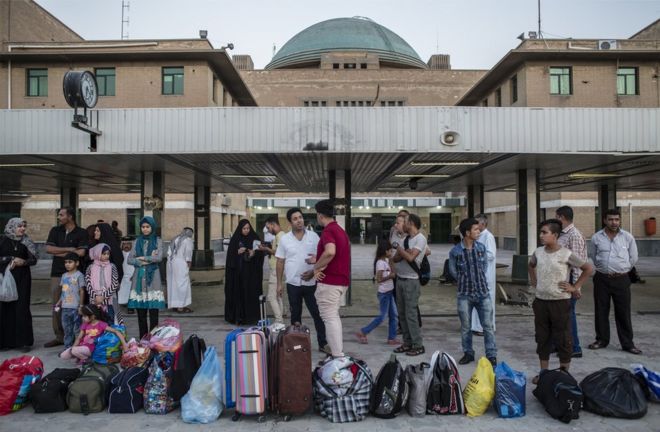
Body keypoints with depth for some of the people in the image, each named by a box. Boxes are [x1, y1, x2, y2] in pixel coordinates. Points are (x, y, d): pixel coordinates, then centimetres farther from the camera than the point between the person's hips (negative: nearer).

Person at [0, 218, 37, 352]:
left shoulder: (26, 242, 9)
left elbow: (33, 259, 5)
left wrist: (24, 262, -13)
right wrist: (11, 259, -13)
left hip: (22, 278, 1)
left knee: (22, 308, -3)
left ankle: (24, 341, 0)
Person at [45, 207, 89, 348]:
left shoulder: (81, 233, -3)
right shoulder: (55, 231, 10)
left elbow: (81, 252, -12)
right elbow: (48, 248, 0)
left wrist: (60, 253, -5)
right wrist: (69, 249, -9)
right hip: (57, 273, 4)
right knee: (56, 306, 7)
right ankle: (59, 336, 16)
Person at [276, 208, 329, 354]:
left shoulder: (314, 236, 0)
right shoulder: (284, 239, 1)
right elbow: (280, 263, 5)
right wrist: (279, 284, 3)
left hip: (311, 283, 0)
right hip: (293, 284, 1)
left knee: (318, 314, 2)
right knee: (295, 315, 12)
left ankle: (323, 343, 12)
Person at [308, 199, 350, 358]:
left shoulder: (328, 231, -15)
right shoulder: (340, 230, 16)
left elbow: (330, 252, -34)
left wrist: (317, 267, -20)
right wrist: (318, 262, 30)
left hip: (329, 281, -10)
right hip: (341, 280, 10)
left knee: (330, 318, -3)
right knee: (333, 316, 19)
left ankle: (337, 358, 0)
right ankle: (339, 353, 25)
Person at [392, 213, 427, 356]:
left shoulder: (420, 239, -9)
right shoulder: (406, 239, 13)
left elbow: (410, 258, -19)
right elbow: (395, 259, 8)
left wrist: (398, 247, -7)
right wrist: (403, 252, -11)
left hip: (411, 281, -8)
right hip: (400, 279, 8)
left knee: (411, 314, -6)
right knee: (402, 313, 10)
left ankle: (418, 345, 3)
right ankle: (408, 342, 19)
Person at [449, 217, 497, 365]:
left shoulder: (481, 247, -2)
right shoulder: (455, 251, -11)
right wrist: (465, 280, 8)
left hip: (483, 293, 2)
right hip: (464, 294, -2)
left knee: (488, 326, 5)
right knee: (465, 327, 10)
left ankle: (491, 355, 16)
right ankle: (468, 353, 26)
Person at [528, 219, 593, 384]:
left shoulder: (566, 254, -13)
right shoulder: (538, 252, 2)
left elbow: (588, 268, -7)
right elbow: (531, 265, 23)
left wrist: (575, 287, -7)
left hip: (560, 302, -5)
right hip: (540, 301, 5)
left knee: (562, 339, 6)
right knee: (542, 338, 13)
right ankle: (543, 372, 26)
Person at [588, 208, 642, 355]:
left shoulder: (628, 237, -1)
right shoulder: (596, 237, 1)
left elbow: (633, 258, 7)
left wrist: (621, 269, 8)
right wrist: (603, 269, 11)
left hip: (621, 279, -1)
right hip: (601, 279, 1)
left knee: (623, 312, 3)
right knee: (601, 311, 8)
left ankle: (627, 343, 14)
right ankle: (602, 340, 21)